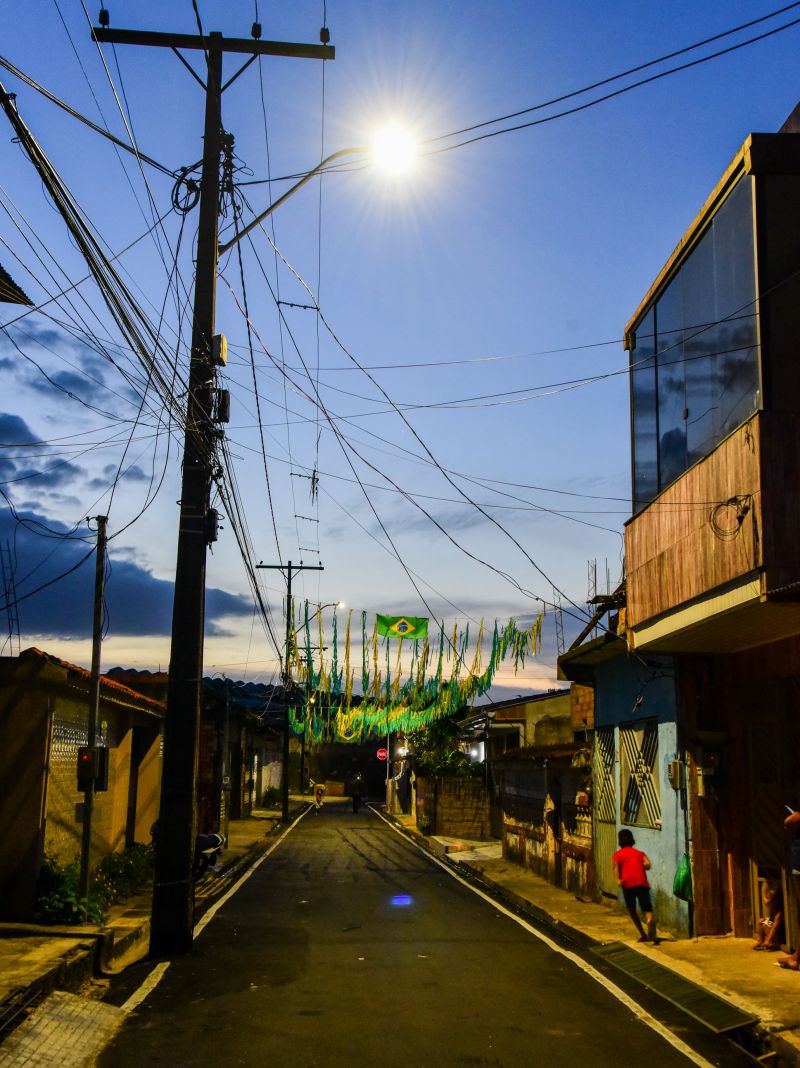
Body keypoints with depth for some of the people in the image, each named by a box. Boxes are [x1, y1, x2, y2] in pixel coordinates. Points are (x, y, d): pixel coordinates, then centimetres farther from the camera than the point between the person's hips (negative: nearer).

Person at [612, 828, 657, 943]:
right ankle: (650, 920, -41)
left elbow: (615, 864, -5)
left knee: (632, 910, 18)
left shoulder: (618, 854, 18)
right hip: (642, 883, 1)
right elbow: (648, 864, 3)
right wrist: (641, 867, 20)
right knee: (647, 909, -6)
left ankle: (643, 935, 11)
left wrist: (618, 879, -15)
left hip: (628, 884, -1)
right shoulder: (640, 853, 24)